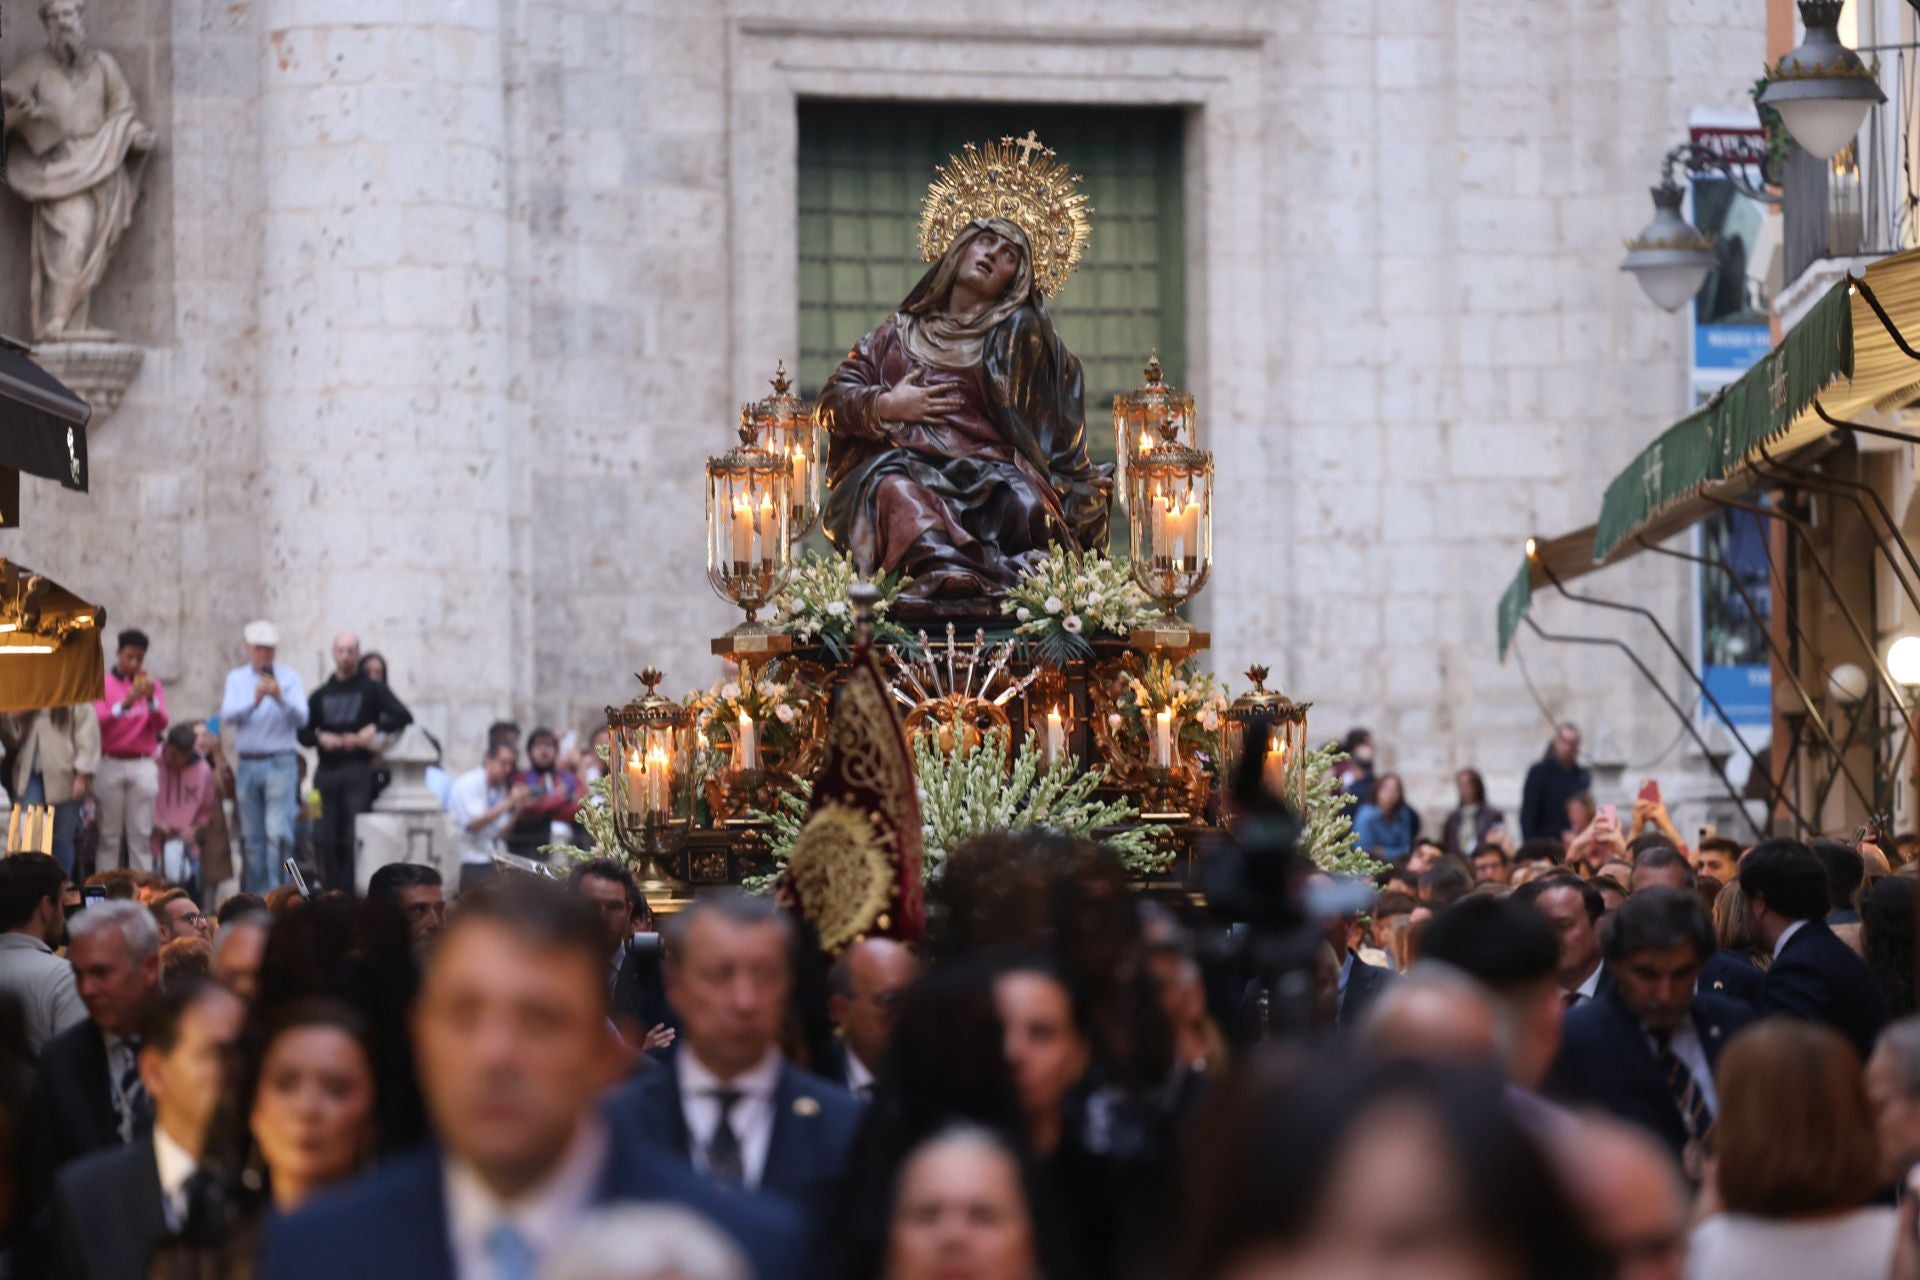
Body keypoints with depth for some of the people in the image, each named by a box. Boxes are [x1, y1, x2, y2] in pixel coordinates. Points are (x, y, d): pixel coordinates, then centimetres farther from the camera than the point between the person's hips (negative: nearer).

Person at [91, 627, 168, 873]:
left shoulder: (151, 684, 10)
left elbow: (161, 724, 1)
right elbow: (98, 721, -8)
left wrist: (151, 700, -18)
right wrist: (125, 703, -23)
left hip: (142, 766, 1)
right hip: (110, 764, -1)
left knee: (141, 834, -2)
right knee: (108, 834, -2)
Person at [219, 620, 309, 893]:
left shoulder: (289, 678, 3)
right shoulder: (236, 678, 10)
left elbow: (301, 717, -8)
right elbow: (227, 715, -5)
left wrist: (280, 698, -26)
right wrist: (254, 701, -22)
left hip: (280, 764, -3)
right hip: (248, 765, 3)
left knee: (278, 832, -14)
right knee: (251, 837, 7)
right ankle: (255, 895, 14)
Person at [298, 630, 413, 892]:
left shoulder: (372, 689, 8)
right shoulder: (321, 695, 18)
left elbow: (404, 717, 0)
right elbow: (303, 733, 15)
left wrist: (376, 728, -14)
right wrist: (320, 738, -6)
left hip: (359, 771, -4)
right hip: (327, 771, 4)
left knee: (356, 837, -13)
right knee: (327, 838, 2)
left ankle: (352, 889, -15)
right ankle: (332, 889, 8)